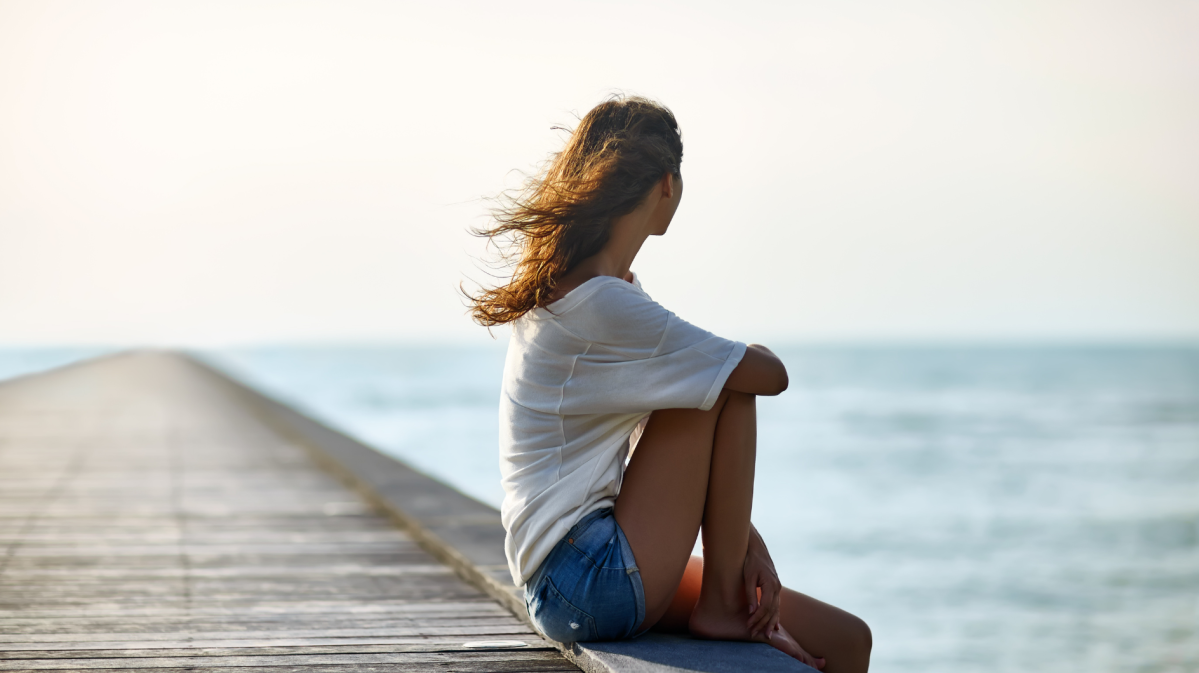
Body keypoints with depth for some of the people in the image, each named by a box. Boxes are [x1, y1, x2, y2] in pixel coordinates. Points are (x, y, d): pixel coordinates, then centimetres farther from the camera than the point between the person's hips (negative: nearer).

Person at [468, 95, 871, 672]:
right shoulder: (606, 308, -19)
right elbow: (770, 374, -16)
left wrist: (744, 542, 3)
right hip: (593, 581, -9)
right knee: (728, 386, -9)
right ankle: (722, 604, -2)